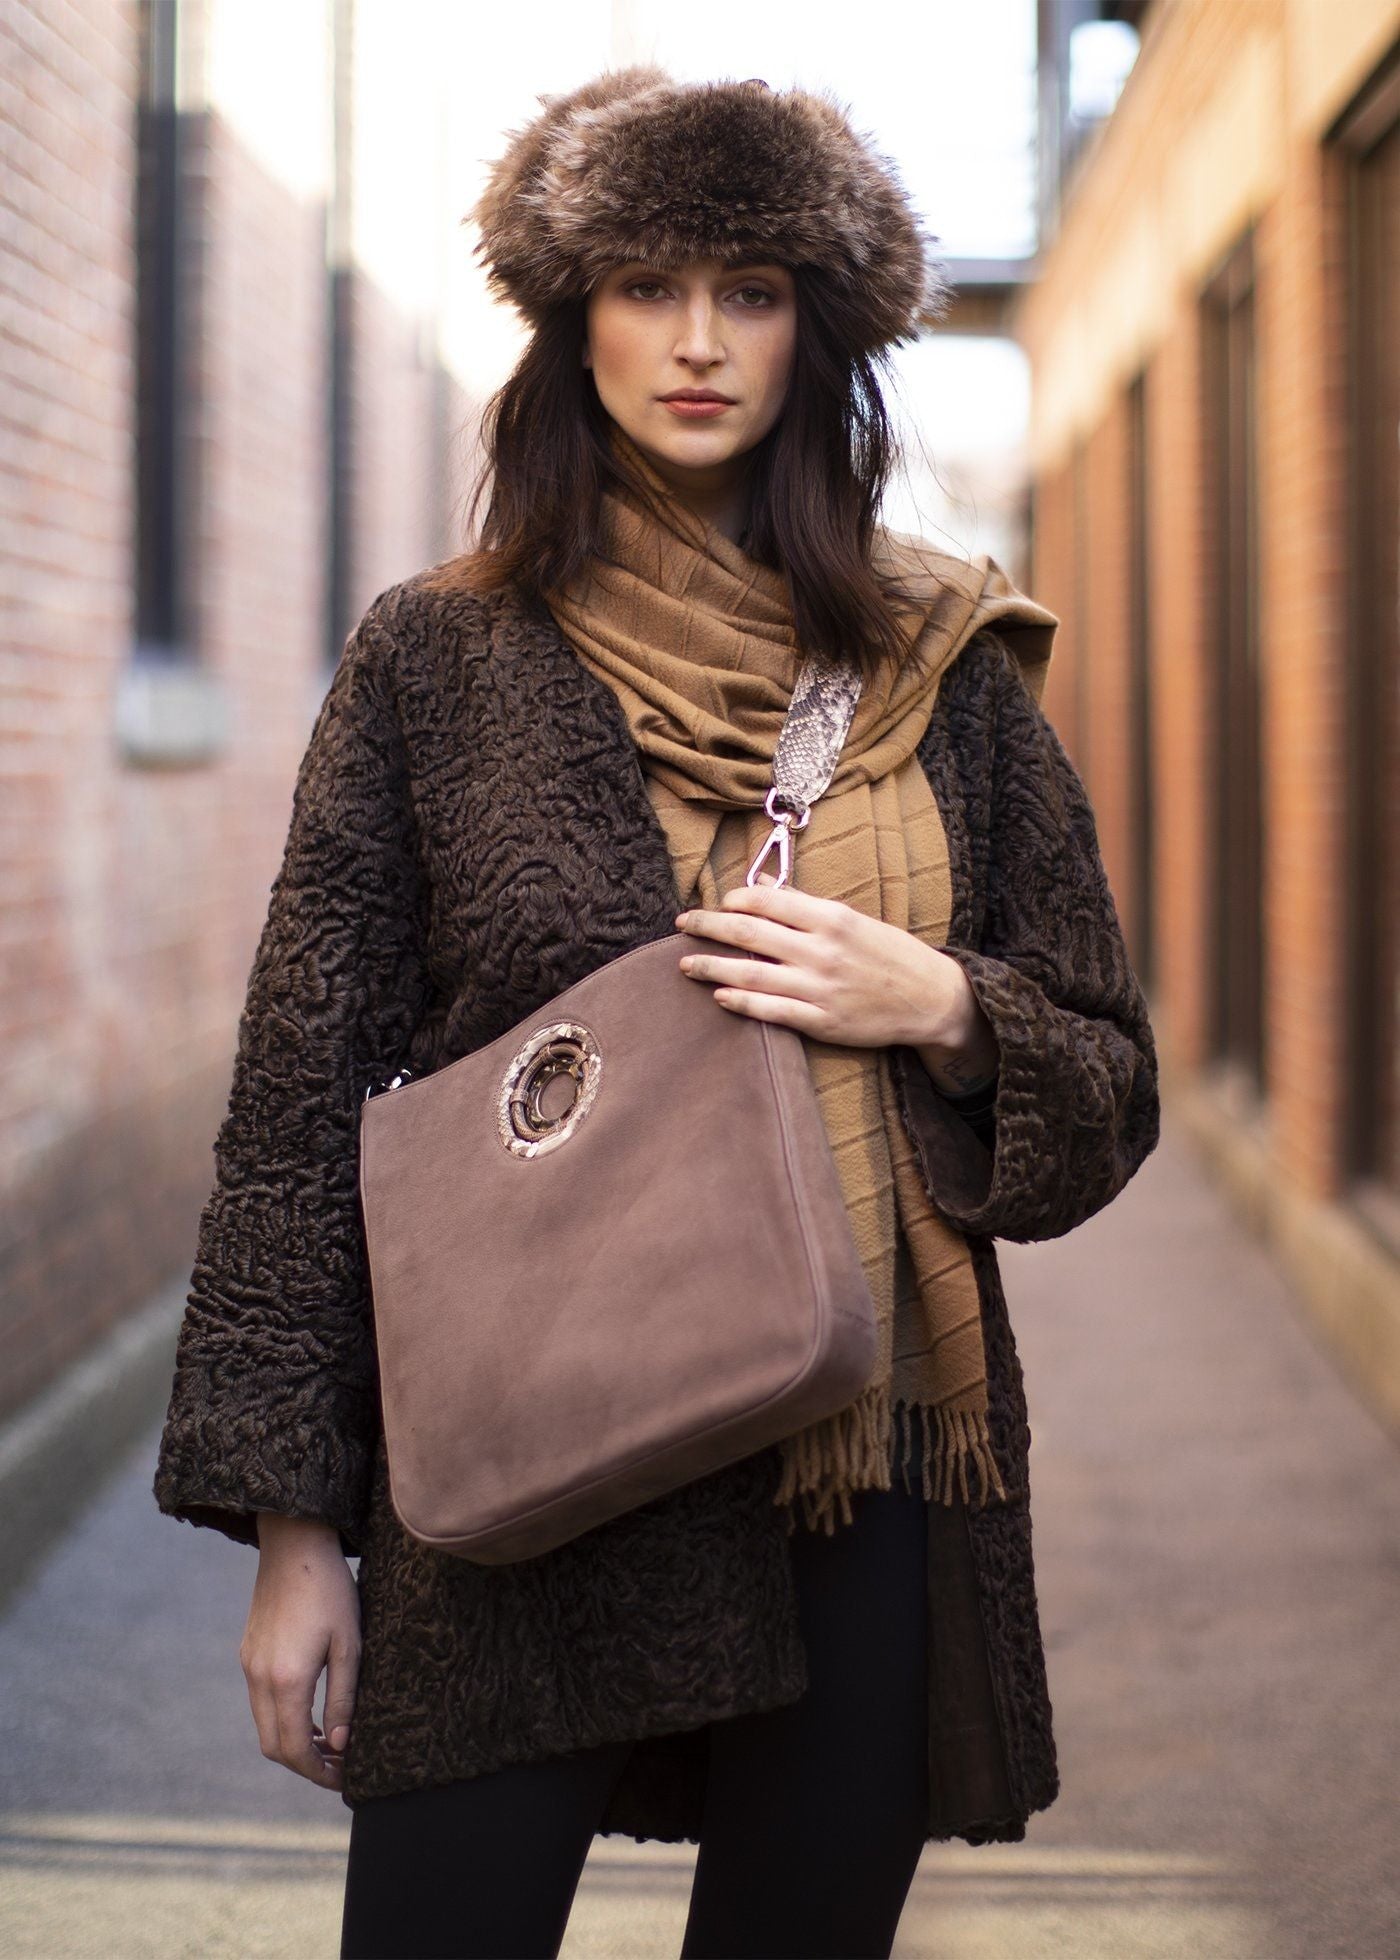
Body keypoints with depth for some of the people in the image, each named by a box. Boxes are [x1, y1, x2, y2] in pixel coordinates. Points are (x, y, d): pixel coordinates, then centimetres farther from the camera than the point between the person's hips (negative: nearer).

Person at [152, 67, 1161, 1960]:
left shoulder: (944, 668, 7)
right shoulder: (438, 658, 2)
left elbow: (1110, 1092, 12)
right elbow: (307, 1091, 1)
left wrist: (929, 1000, -9)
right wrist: (293, 1523, -3)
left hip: (865, 1472, 2)